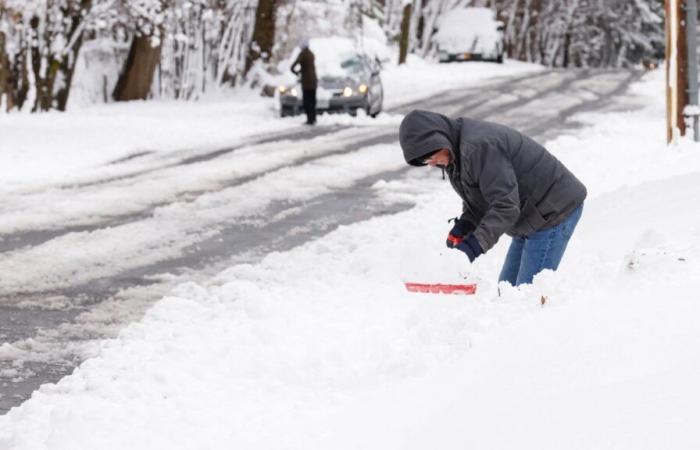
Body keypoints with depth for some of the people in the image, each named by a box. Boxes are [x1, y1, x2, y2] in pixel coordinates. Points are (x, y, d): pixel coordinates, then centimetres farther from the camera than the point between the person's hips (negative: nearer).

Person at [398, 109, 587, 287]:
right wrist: (463, 226, -7)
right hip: (530, 220, 11)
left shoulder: (477, 146, -29)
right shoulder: (456, 153, 5)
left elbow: (506, 205, -33)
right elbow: (476, 199, 12)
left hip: (554, 211, -11)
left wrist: (476, 243, -40)